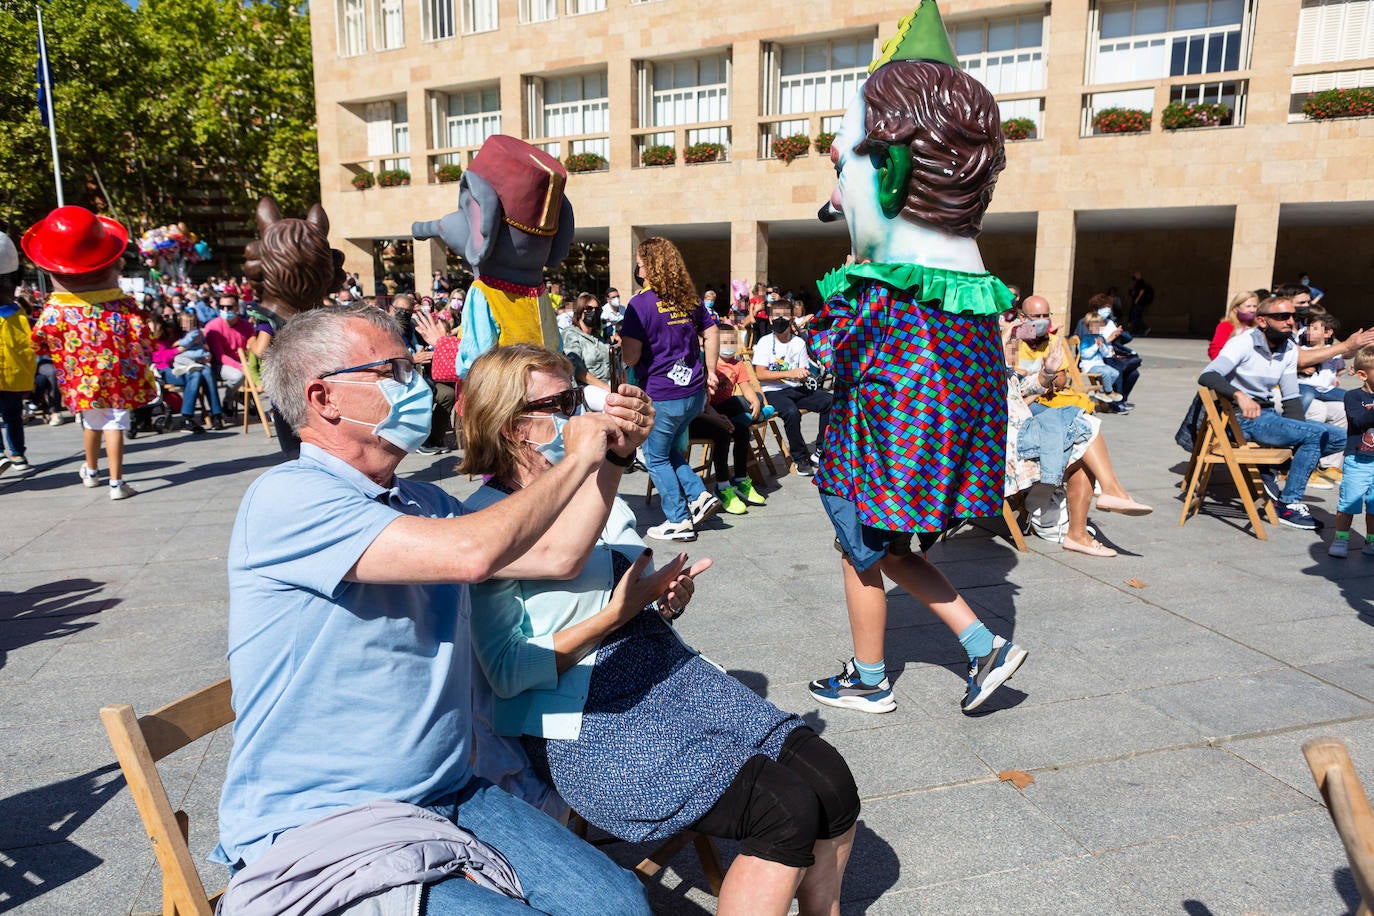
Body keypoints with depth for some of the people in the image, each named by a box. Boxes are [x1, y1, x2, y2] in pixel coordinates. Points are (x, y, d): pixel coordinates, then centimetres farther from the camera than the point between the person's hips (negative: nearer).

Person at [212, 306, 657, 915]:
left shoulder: (422, 503, 10)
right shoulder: (287, 498, -16)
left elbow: (555, 556, 9)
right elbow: (469, 554, -28)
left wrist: (610, 455, 1)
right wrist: (577, 460, -14)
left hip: (449, 796, 7)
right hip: (316, 829, -7)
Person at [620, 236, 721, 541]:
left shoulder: (641, 304, -15)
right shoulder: (690, 299, 7)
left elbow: (630, 356, -18)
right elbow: (712, 335, 14)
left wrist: (620, 340, 3)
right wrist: (709, 372, 20)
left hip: (663, 397, -7)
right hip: (695, 391, 7)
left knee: (656, 457, 11)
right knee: (667, 449, 25)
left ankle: (679, 521, 14)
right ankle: (700, 496, 14)